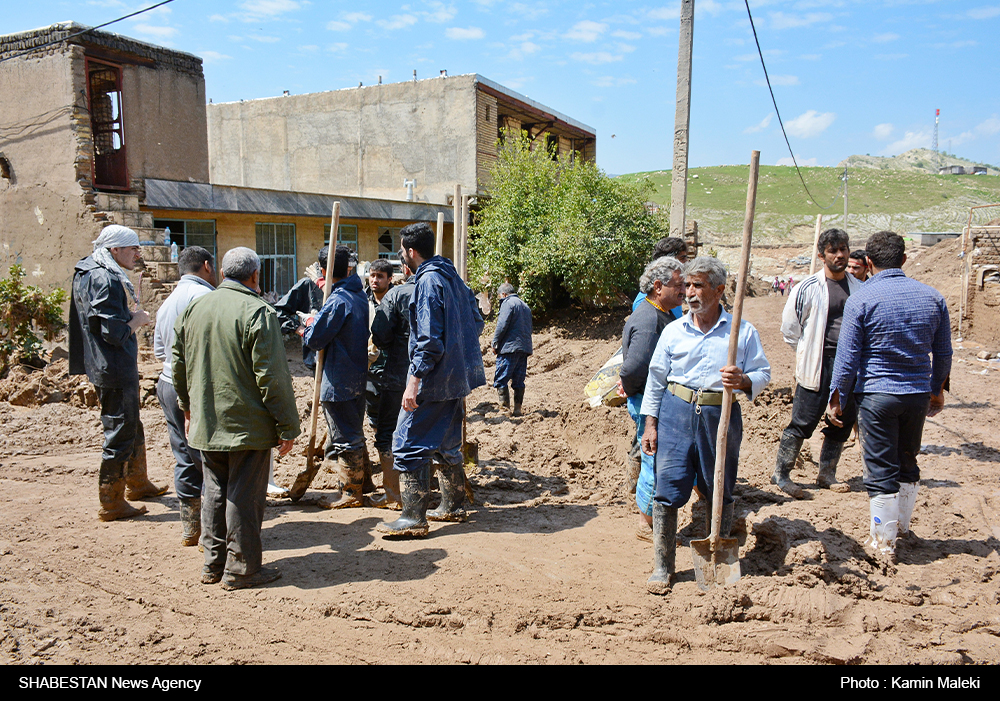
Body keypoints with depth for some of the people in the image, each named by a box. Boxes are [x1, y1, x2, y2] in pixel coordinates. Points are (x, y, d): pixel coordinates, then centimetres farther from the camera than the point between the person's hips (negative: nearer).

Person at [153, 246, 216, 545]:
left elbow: (159, 350, 21)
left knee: (186, 458, 14)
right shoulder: (203, 295, -12)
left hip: (169, 385, 9)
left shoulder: (168, 302, 17)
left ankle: (190, 528, 21)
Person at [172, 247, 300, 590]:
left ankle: (213, 564, 26)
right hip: (248, 424, -7)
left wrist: (189, 407, 31)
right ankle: (241, 568, 11)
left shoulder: (193, 309, 9)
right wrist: (288, 425, -11)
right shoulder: (258, 312, -14)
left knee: (215, 491, 17)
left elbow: (179, 366, 18)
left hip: (206, 424, 7)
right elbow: (273, 375, -17)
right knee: (245, 494, 2)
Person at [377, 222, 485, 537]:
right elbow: (476, 322, 17)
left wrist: (415, 379, -22)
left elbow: (430, 338, -23)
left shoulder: (428, 281, -16)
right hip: (457, 376, 10)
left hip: (433, 380, -10)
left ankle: (414, 518, -1)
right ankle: (452, 506, 28)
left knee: (409, 444, -4)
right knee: (446, 443, 19)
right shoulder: (452, 275, 12)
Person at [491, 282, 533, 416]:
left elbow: (502, 326, -14)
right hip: (525, 348, 9)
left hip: (509, 348, -8)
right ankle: (517, 408, 10)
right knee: (518, 381, 9)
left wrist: (494, 343, -6)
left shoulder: (508, 303, -5)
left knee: (500, 380, -5)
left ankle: (505, 406, -10)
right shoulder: (525, 306, 22)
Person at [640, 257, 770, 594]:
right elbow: (656, 379, 9)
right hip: (676, 411, 1)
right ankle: (662, 567, 11)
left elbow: (763, 373, 5)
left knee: (720, 493, 10)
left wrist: (743, 381, -18)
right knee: (667, 490, -2)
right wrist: (650, 424, 5)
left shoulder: (743, 331, 3)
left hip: (720, 415, 0)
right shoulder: (674, 331, 7)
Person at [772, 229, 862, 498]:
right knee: (803, 422, -3)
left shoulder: (859, 288, 9)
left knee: (842, 424, 11)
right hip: (818, 367, -5)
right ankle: (780, 473, 9)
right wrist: (809, 353, 4)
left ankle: (826, 475, 25)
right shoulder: (808, 288, -6)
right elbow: (790, 328, 2)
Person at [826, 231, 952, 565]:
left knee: (880, 470, 4)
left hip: (877, 395, -5)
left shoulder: (860, 299, -12)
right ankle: (901, 525, 37)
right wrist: (937, 390, 24)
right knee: (907, 462, 21)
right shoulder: (932, 297, 2)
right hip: (919, 394, 5)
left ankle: (883, 542, 12)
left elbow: (847, 358, -11)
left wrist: (837, 400, -2)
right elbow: (943, 353, 10)